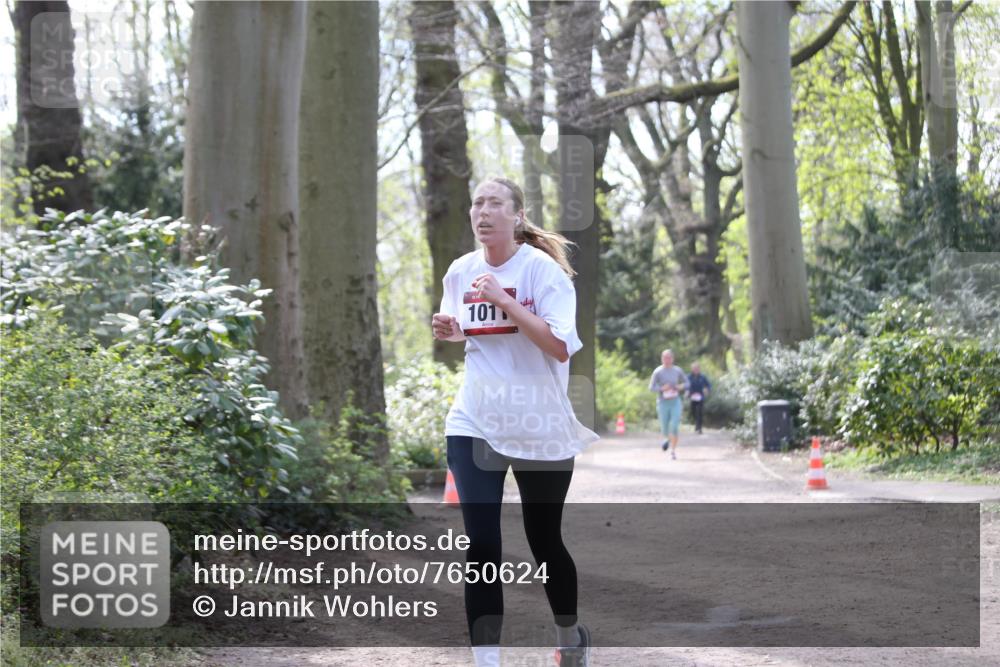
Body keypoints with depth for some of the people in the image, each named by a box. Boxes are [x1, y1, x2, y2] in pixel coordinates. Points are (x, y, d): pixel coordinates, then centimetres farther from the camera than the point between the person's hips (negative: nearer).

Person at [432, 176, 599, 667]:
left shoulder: (541, 268, -11)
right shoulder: (460, 271, 4)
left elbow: (560, 346, -20)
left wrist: (504, 301, -25)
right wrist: (448, 331, -2)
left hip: (540, 426, -3)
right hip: (475, 423, 3)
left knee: (545, 543, 11)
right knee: (481, 546, -8)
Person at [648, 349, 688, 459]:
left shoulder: (677, 371, 2)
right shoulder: (658, 372, -6)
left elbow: (686, 382, 14)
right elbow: (651, 387, -7)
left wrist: (681, 386, -8)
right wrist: (662, 388, -23)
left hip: (675, 402, 1)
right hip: (663, 403, -1)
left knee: (674, 426, -12)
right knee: (664, 428, 6)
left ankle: (673, 451, -5)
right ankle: (669, 438, 43)